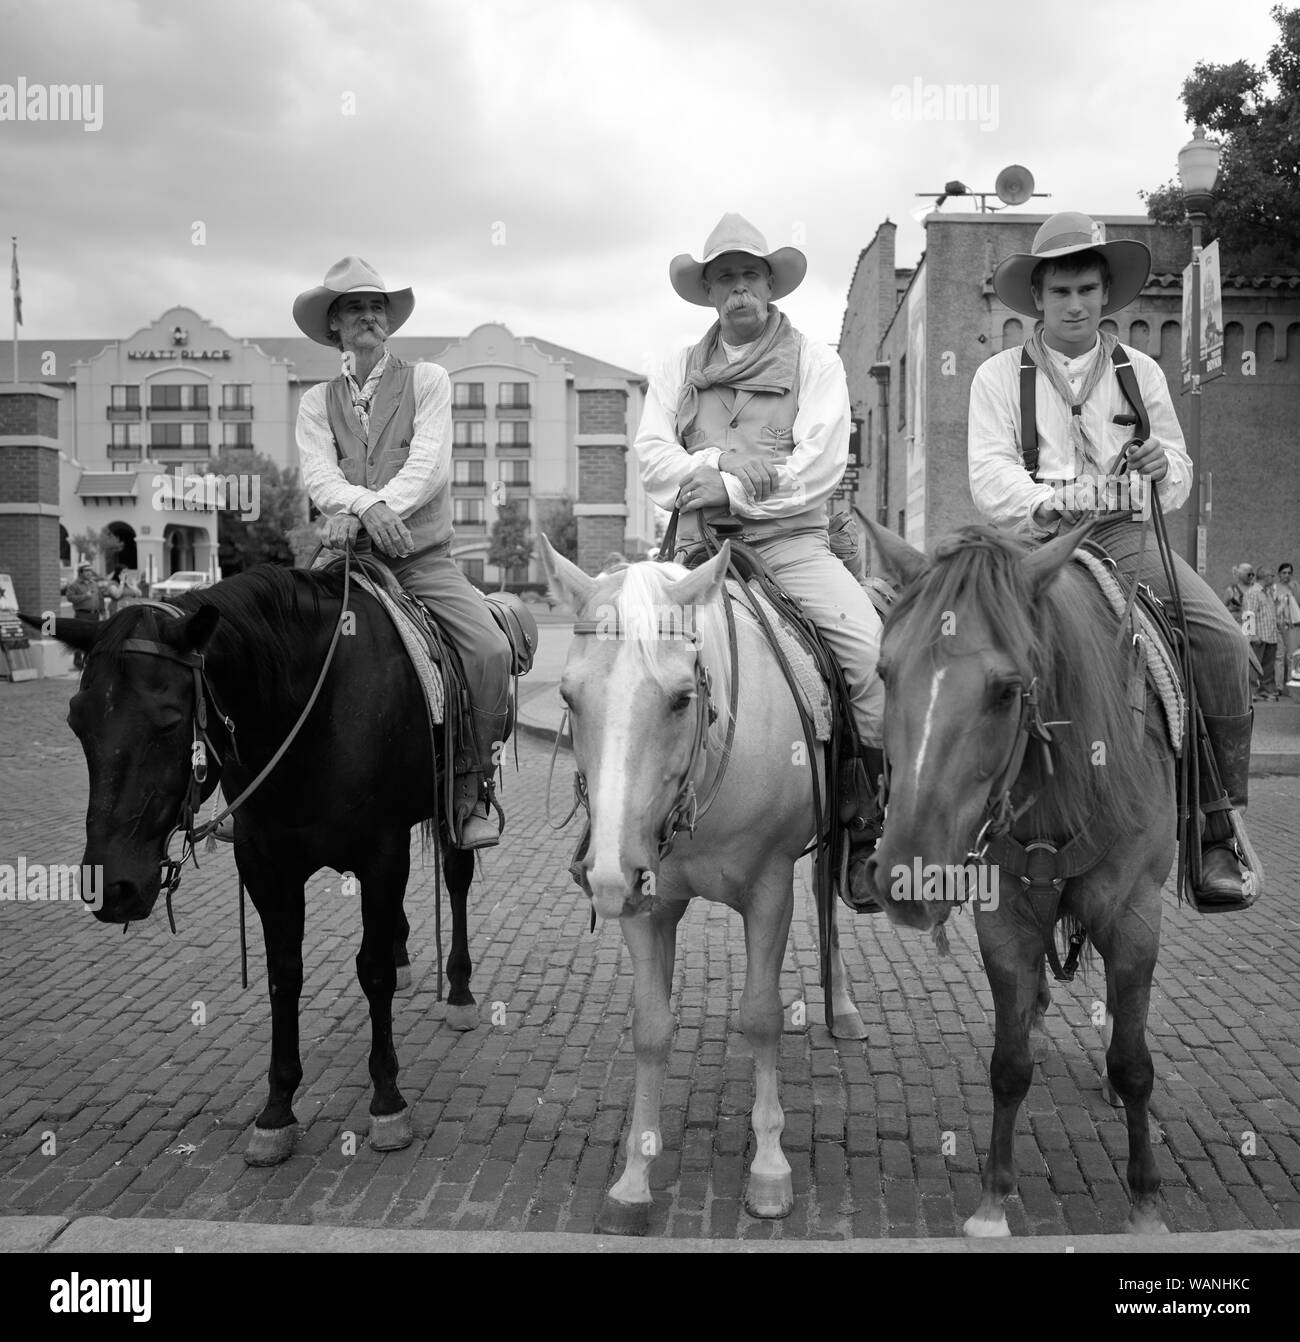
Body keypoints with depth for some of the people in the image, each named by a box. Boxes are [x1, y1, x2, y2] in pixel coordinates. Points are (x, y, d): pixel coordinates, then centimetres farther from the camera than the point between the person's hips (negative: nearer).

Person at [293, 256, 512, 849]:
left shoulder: (427, 380, 8)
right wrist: (366, 506, -26)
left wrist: (358, 511, -21)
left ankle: (474, 788, -9)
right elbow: (318, 476, -3)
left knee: (491, 649, -24)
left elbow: (428, 462, -7)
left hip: (424, 556, -2)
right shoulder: (316, 401, 13)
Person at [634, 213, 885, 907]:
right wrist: (716, 462, -12)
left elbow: (821, 464, -4)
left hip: (790, 540, -2)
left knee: (873, 648, -24)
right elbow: (651, 457, 5)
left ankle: (870, 830, -13)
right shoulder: (677, 371, 18)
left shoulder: (815, 362, 9)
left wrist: (733, 489, -13)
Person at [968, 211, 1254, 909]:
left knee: (1223, 641, -21)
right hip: (1035, 538, -2)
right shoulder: (998, 375, 9)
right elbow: (990, 476, -3)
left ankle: (1216, 835, -12)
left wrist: (1162, 466, -7)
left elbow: (1179, 480, 17)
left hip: (1124, 537, 2)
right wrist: (1051, 502, -21)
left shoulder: (1141, 371, 18)